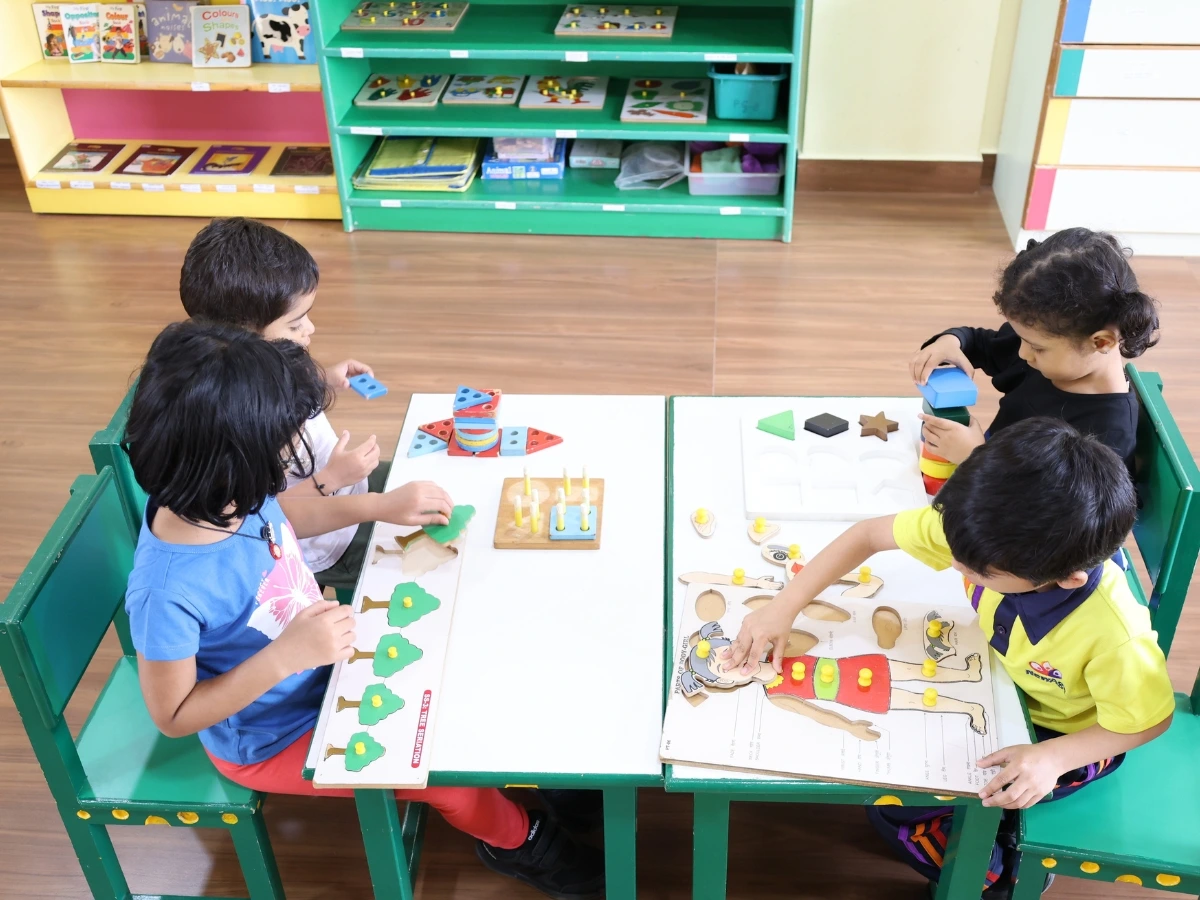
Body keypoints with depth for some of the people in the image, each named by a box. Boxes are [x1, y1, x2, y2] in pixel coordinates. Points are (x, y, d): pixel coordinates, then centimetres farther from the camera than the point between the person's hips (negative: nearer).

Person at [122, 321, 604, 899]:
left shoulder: (224, 495, -21)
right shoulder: (167, 590, -40)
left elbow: (283, 515, 5)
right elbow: (174, 717, -25)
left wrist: (380, 505, -5)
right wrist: (286, 654, -36)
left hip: (315, 653, 7)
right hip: (274, 740, -6)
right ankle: (515, 837, 29)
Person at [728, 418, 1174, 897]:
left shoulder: (1115, 636, -41)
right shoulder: (997, 531, -32)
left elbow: (1150, 720, -20)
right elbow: (868, 535, -20)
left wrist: (1053, 758, -32)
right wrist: (784, 606, -25)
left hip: (1062, 732, -5)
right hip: (1000, 676, 5)